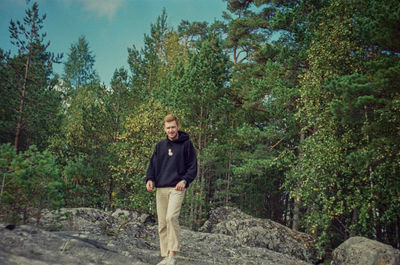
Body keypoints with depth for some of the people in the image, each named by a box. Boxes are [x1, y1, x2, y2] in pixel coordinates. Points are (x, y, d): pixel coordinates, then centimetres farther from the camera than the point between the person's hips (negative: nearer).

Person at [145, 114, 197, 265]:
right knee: (162, 223, 5)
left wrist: (185, 180, -16)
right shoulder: (160, 146, 15)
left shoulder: (186, 144, 3)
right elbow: (152, 165, 15)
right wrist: (149, 179, -4)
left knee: (171, 217, -22)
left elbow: (193, 166, 1)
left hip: (177, 188, -5)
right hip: (160, 189, 5)